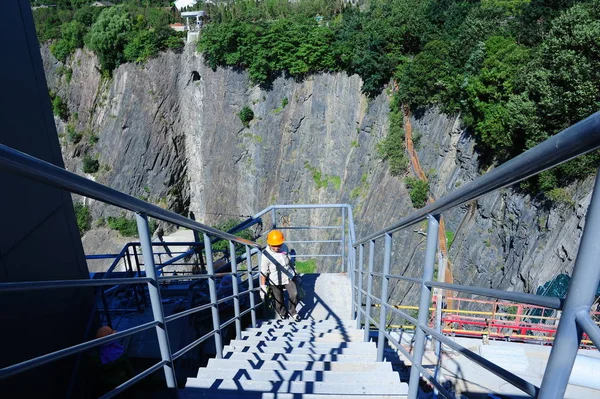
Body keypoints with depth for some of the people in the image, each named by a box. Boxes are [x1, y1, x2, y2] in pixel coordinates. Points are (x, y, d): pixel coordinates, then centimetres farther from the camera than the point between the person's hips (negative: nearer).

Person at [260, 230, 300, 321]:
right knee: (279, 300, 14)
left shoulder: (284, 247, -9)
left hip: (288, 277, 3)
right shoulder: (266, 255, -23)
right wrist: (263, 287, -15)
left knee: (294, 295, -6)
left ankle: (292, 311, 23)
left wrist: (294, 271, 19)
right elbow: (263, 272, -17)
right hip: (275, 281, -3)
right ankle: (282, 312, 45)